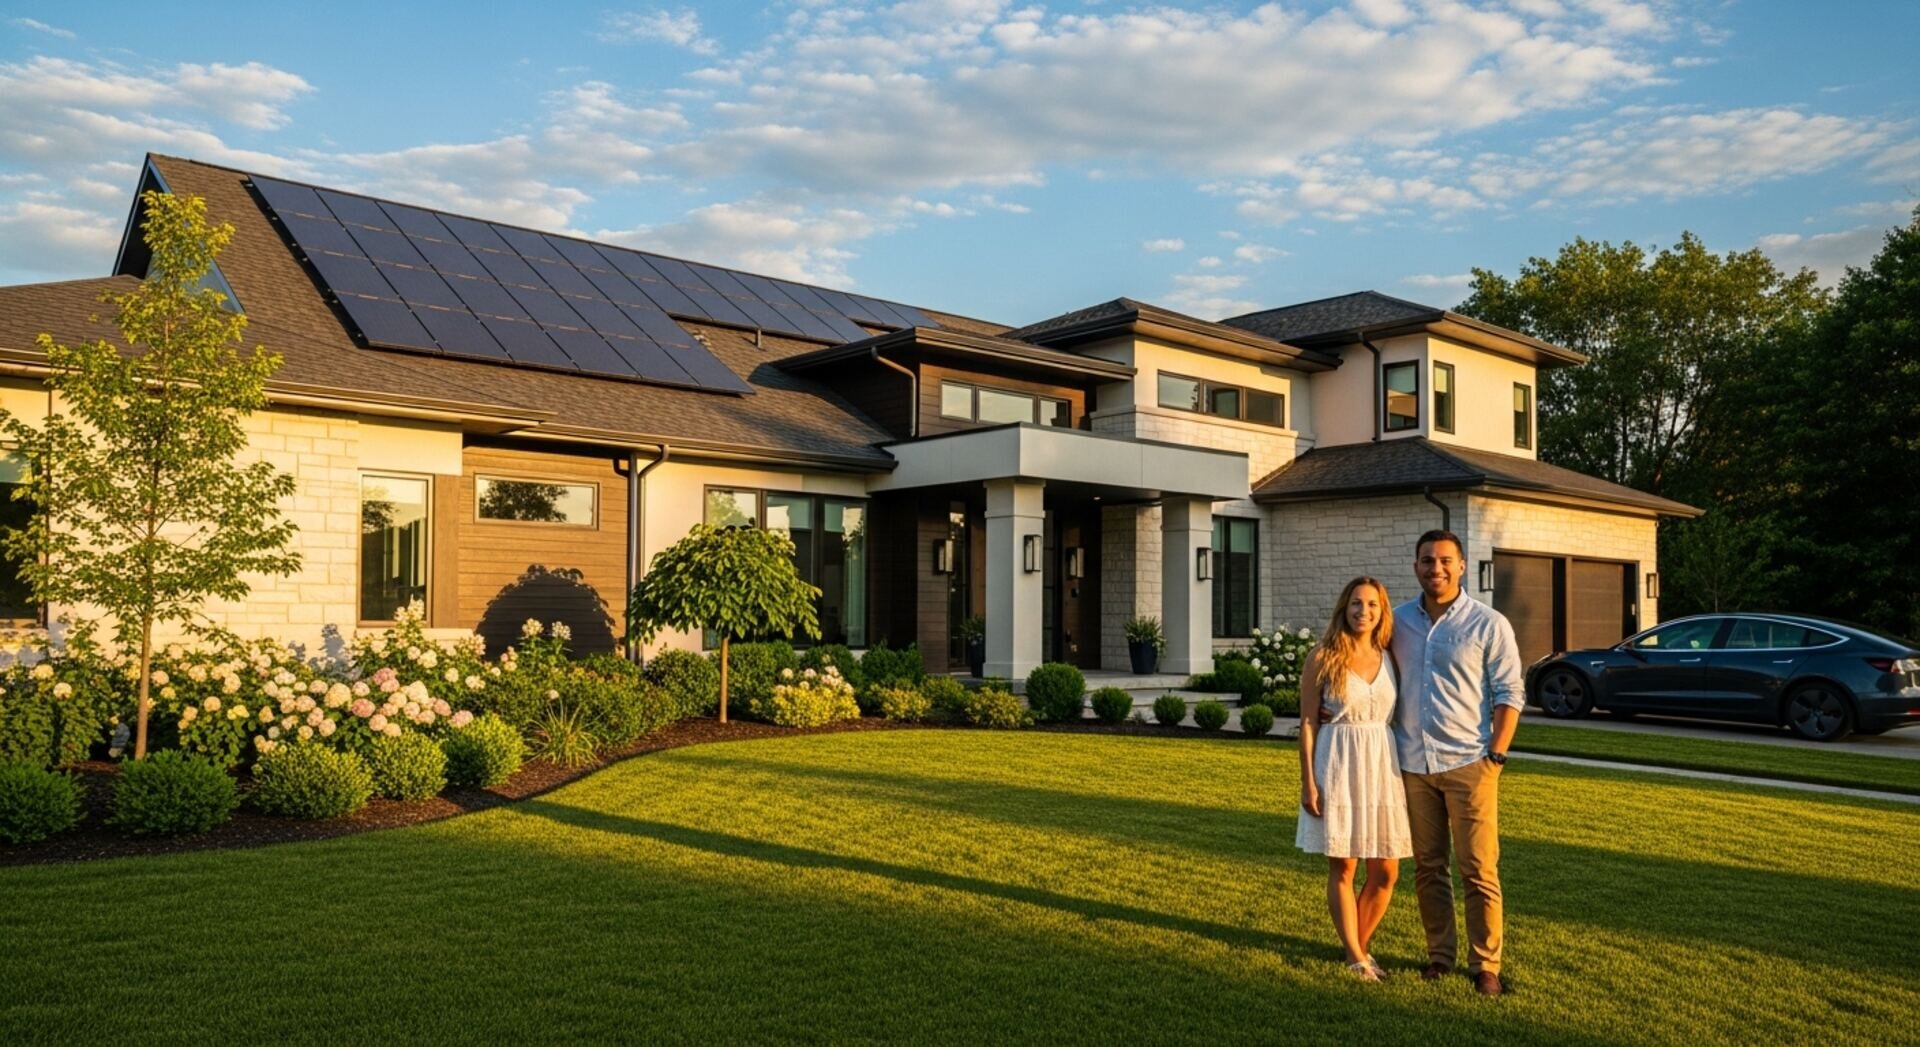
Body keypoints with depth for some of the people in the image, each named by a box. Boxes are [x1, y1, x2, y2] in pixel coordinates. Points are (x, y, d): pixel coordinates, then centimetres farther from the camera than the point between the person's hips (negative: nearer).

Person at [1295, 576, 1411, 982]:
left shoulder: (1389, 659, 7)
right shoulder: (1322, 657, -6)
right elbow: (1308, 722, -5)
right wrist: (1308, 781, -9)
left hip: (1382, 766, 4)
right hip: (1337, 767, -4)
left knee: (1386, 872, 7)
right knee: (1342, 867, 4)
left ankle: (1361, 944, 28)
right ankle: (1355, 955, 18)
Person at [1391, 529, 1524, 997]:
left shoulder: (1488, 624, -3)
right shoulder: (1398, 621, 7)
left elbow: (1510, 693, -3)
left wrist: (1495, 755, -9)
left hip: (1468, 763, -3)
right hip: (1413, 764, 4)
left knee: (1479, 870, 0)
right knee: (1427, 868, 11)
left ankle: (1485, 965, 10)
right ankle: (1439, 954, 23)